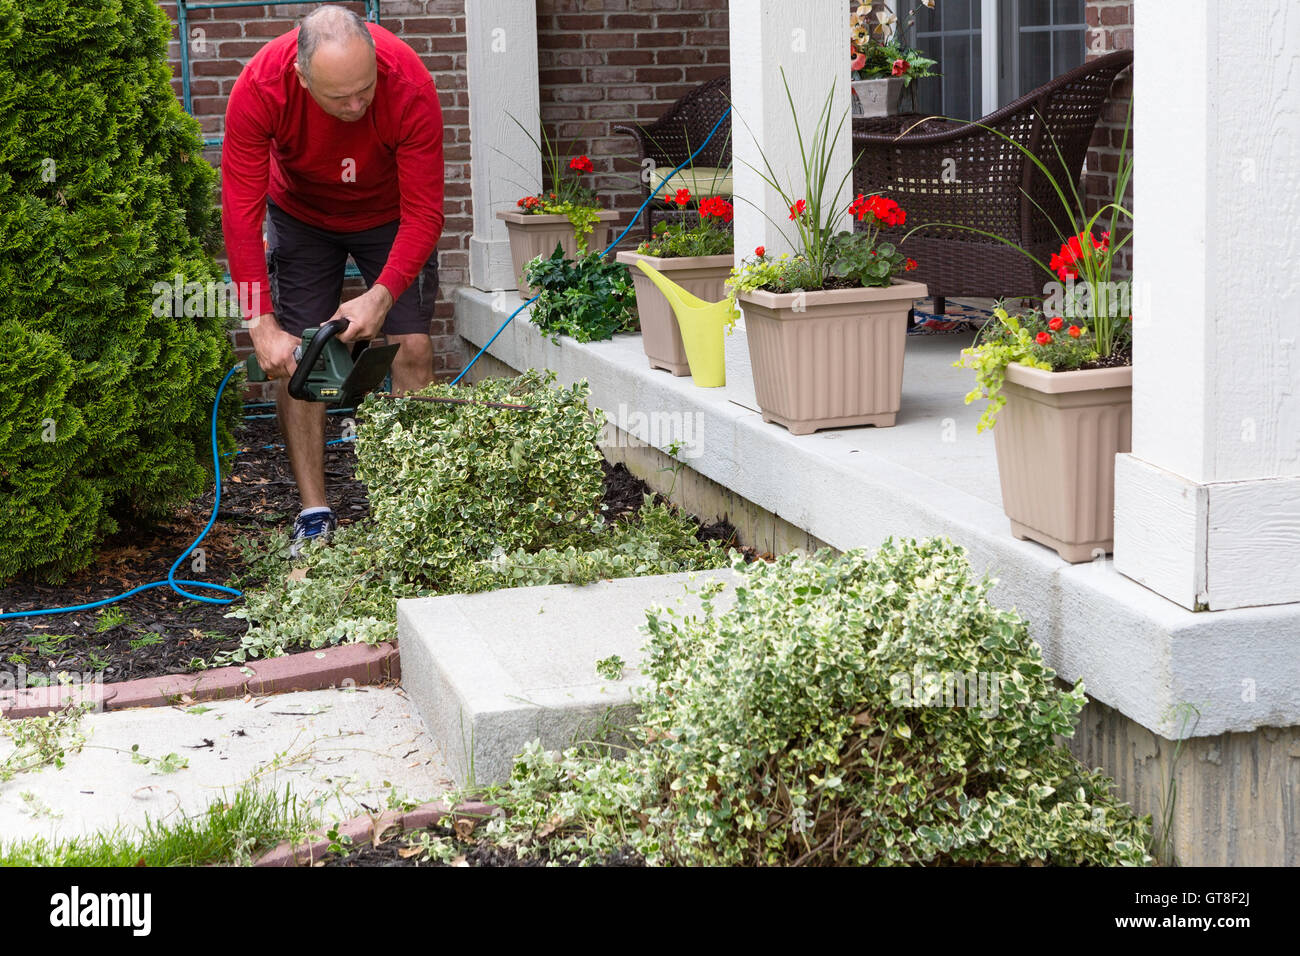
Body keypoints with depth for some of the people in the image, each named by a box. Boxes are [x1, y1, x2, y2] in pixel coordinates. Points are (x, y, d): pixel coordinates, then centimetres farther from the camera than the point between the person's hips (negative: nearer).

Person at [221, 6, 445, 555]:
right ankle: (314, 516, -3)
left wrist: (381, 296, -45)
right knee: (295, 355, -8)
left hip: (389, 216, 0)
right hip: (301, 216, 1)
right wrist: (262, 325, -38)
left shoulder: (410, 86, -36)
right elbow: (241, 213, -32)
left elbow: (423, 214, -32)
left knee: (413, 347, -11)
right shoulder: (259, 89, -35)